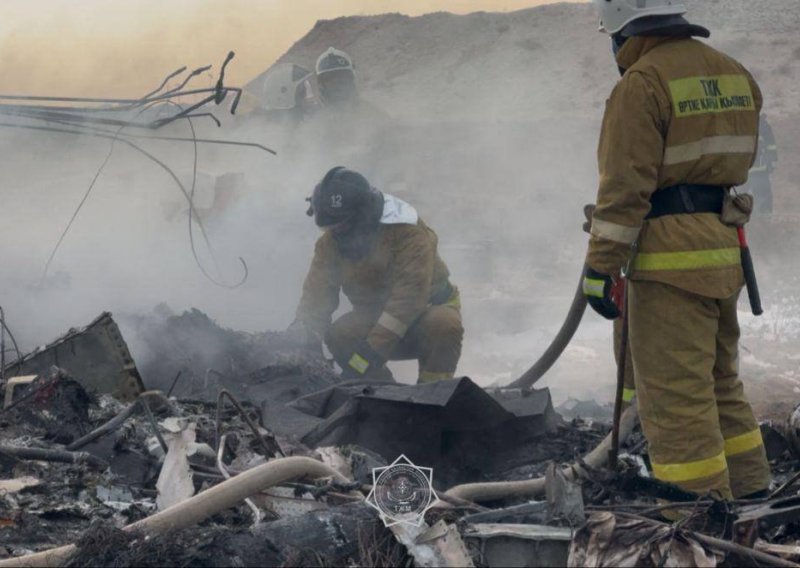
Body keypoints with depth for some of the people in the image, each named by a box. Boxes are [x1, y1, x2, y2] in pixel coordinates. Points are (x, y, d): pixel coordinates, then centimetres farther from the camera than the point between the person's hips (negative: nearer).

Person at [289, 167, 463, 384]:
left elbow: (409, 295, -33)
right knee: (339, 335, -27)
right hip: (374, 317, 4)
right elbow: (318, 292, -13)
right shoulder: (330, 243, -7)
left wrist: (371, 351, -39)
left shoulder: (409, 233, -25)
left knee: (444, 325, -38)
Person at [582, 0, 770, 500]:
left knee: (674, 393, -5)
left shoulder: (642, 83, -13)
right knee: (721, 381, 21)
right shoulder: (734, 73, 12)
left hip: (672, 258, -9)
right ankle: (750, 491, 26)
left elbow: (626, 186, -17)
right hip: (725, 254, 9)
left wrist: (602, 267, -15)